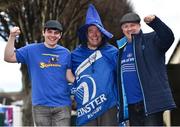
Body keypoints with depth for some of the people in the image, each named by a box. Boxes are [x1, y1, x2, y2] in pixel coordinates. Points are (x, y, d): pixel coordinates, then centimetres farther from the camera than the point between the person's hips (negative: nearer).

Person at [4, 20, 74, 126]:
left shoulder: (66, 53, 7)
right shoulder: (32, 50, 4)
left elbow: (69, 76, 8)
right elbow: (8, 57, 0)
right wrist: (12, 37, -12)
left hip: (62, 105, 0)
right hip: (40, 105, 0)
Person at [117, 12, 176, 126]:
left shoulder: (151, 40, -1)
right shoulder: (121, 48, 17)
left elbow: (168, 37, -21)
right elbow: (118, 76, 23)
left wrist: (154, 22, -35)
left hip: (151, 102, -6)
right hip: (131, 105, 7)